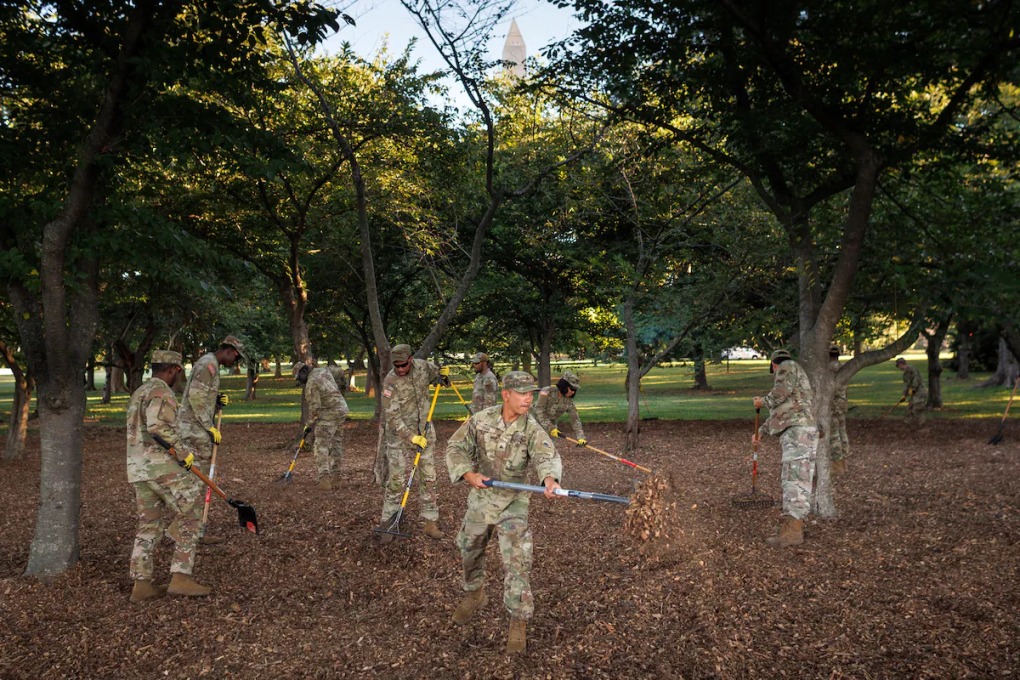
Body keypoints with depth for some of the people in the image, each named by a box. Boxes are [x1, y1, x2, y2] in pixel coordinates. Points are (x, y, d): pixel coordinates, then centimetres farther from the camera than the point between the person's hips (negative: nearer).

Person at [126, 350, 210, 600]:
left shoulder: (138, 394, 21)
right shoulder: (162, 393, -10)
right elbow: (159, 427, -25)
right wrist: (184, 452, -19)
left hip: (138, 469, 9)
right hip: (163, 467, -9)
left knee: (148, 525, 12)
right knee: (190, 517, -3)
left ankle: (142, 584, 13)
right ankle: (181, 578, -6)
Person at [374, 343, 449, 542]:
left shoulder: (422, 365, -4)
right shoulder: (390, 382, -19)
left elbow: (434, 372, 22)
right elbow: (392, 417, -19)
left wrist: (443, 373, -1)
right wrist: (411, 437, -24)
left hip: (425, 432, 4)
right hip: (399, 435, -4)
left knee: (428, 479, 7)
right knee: (396, 481, -3)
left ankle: (431, 524, 15)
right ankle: (387, 525, 9)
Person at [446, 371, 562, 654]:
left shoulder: (532, 429, -17)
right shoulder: (481, 419, -10)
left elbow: (547, 455, -34)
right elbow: (456, 447, -3)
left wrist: (550, 478, -56)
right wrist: (468, 474, -21)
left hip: (513, 502, -3)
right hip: (480, 497, 3)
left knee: (517, 559, -12)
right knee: (469, 549, 20)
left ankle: (518, 621, 4)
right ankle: (474, 594, 48)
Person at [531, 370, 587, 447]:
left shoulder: (569, 401, -10)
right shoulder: (547, 392, -23)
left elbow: (575, 420, -8)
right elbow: (539, 410, -25)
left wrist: (580, 438, -20)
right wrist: (550, 428, -29)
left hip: (551, 425, 5)